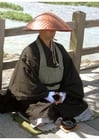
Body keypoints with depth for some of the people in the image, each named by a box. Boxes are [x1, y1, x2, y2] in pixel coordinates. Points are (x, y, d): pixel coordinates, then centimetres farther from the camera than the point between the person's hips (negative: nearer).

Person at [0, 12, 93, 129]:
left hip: (58, 94, 6)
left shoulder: (60, 49, 6)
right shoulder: (30, 52, -13)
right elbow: (27, 81, -16)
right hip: (36, 98, -5)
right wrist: (47, 95, -18)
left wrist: (64, 93, -11)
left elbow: (70, 75, 4)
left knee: (85, 113, -10)